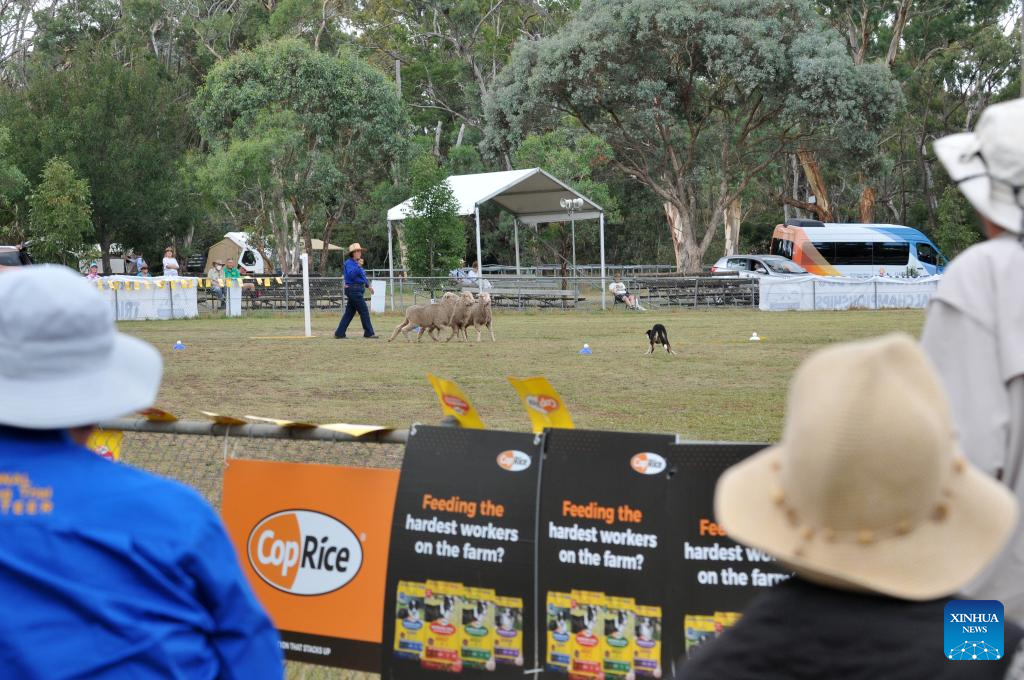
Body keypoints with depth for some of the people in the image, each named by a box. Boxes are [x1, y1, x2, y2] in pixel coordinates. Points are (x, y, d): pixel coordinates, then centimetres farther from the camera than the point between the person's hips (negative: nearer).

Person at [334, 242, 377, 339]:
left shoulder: (356, 263, 19)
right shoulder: (349, 263, -10)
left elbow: (362, 276, 32)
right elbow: (351, 275, -26)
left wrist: (368, 286, 37)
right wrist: (358, 266, -32)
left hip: (357, 290, 10)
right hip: (353, 290, -10)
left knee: (349, 313, 8)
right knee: (364, 311, -6)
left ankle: (339, 333, 9)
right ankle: (369, 333, 0)